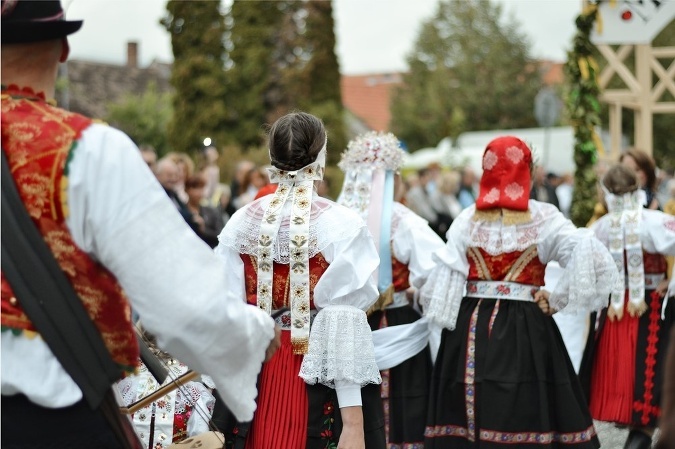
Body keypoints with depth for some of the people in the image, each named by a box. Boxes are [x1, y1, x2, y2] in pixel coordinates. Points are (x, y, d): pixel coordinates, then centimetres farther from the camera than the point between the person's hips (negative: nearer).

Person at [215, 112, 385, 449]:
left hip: (256, 376, 4)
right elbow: (343, 326, -16)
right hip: (320, 379, -3)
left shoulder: (242, 222, 0)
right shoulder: (341, 224, -10)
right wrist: (353, 420, -16)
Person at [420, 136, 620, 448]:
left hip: (469, 327, 3)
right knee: (523, 416, 0)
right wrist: (556, 301, -6)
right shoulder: (543, 218, -2)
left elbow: (444, 277, 0)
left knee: (464, 421, 6)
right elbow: (587, 257, -14)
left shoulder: (468, 219, 4)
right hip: (525, 330, -2)